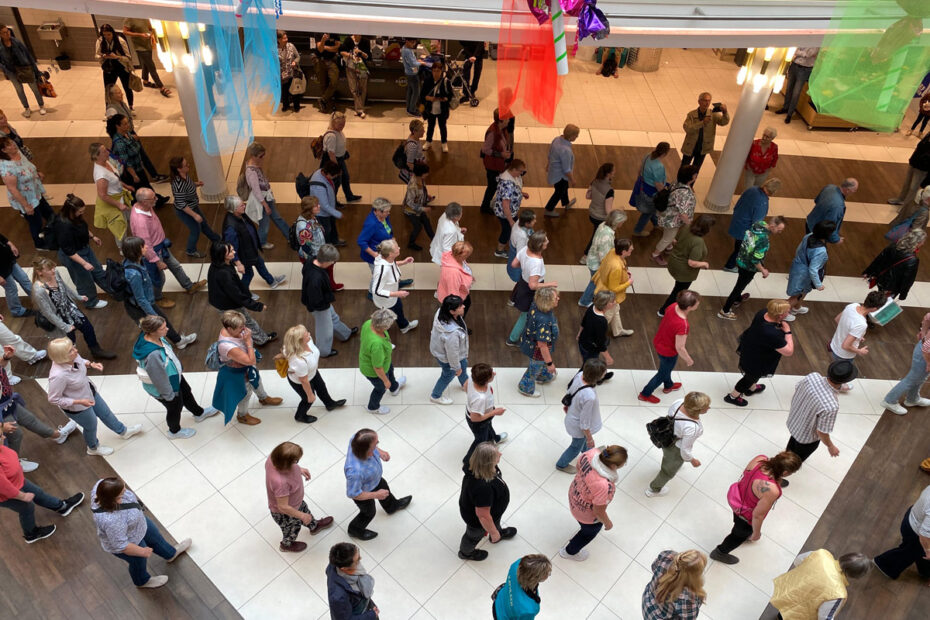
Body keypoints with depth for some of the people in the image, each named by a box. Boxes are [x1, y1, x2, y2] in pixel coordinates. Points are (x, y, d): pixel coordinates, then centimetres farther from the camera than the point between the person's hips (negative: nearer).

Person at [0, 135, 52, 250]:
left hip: (36, 193, 8)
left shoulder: (18, 153, -10)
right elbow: (12, 189, -30)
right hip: (26, 200, -8)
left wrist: (37, 173, 20)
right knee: (36, 223, 14)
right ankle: (40, 244, 42)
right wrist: (25, 206, -24)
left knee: (48, 212, 27)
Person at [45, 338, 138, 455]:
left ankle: (123, 431, 57)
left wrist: (91, 364, -17)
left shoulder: (73, 356, -24)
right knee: (91, 426, 22)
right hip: (77, 407, -6)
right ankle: (93, 448, 56)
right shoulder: (58, 375, -43)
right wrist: (80, 401, -29)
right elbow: (53, 399, -29)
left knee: (105, 412, 29)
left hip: (89, 391, 6)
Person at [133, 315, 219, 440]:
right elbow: (159, 378, -31)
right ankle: (174, 431, 53)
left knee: (186, 393, 31)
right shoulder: (152, 355, -45)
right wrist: (169, 395, -16)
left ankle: (199, 413, 61)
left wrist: (179, 368, 17)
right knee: (175, 408, 22)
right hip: (165, 387, -8)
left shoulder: (154, 337, -19)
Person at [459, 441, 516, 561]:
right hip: (476, 520, -6)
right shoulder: (483, 488, -50)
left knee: (495, 520, 37)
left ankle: (499, 534, 70)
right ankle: (465, 553, 61)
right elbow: (483, 516, -35)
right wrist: (493, 532, -17)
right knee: (475, 536, 28)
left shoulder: (475, 465, -26)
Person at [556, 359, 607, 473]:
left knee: (583, 440, 37)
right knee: (577, 446, 27)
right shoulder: (589, 397, -46)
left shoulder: (581, 374, -26)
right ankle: (562, 464, 55)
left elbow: (569, 391, -4)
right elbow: (585, 422, -29)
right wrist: (589, 438, -10)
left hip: (573, 412, 6)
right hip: (578, 426, -6)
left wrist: (567, 405, 17)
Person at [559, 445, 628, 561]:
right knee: (591, 530, 30)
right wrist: (607, 523, -6)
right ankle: (570, 552, 57)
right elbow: (599, 512, -27)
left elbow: (579, 465, -6)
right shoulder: (604, 486, -45)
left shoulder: (592, 452, -29)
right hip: (586, 513, -6)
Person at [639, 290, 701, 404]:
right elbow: (679, 348, -29)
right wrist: (688, 360, -11)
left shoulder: (673, 306, -21)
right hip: (668, 352, -7)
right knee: (663, 374, 22)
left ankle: (668, 386, 63)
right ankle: (645, 394, 42)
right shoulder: (682, 325, -42)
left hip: (659, 342, 7)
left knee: (666, 367, 35)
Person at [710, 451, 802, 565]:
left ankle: (744, 536, 73)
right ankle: (720, 553, 55)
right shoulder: (772, 491, -42)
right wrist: (756, 533, -8)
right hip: (746, 516, -6)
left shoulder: (760, 458, -26)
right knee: (741, 533, 29)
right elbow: (758, 515, -28)